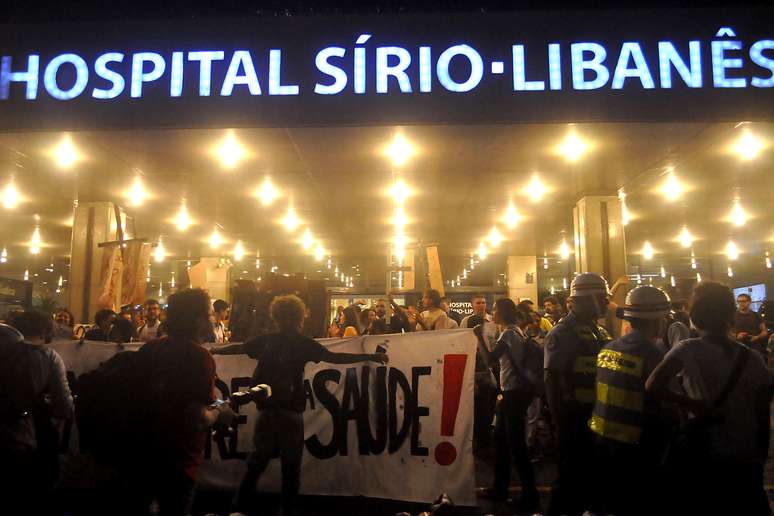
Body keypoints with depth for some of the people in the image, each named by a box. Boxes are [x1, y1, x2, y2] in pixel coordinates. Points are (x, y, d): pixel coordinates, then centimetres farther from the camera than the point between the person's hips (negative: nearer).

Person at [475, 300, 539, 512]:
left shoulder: (509, 333, -16)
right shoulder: (514, 330, 14)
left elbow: (490, 359, -24)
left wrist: (480, 336, -15)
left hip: (515, 392, -10)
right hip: (512, 390, 10)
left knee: (515, 442, -5)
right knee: (501, 437, 16)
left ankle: (530, 496, 2)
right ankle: (500, 487, 26)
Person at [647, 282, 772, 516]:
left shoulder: (688, 350, -11)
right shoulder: (753, 359, -6)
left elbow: (652, 386, -24)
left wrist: (695, 405, -12)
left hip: (701, 459, -1)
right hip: (746, 461, 2)